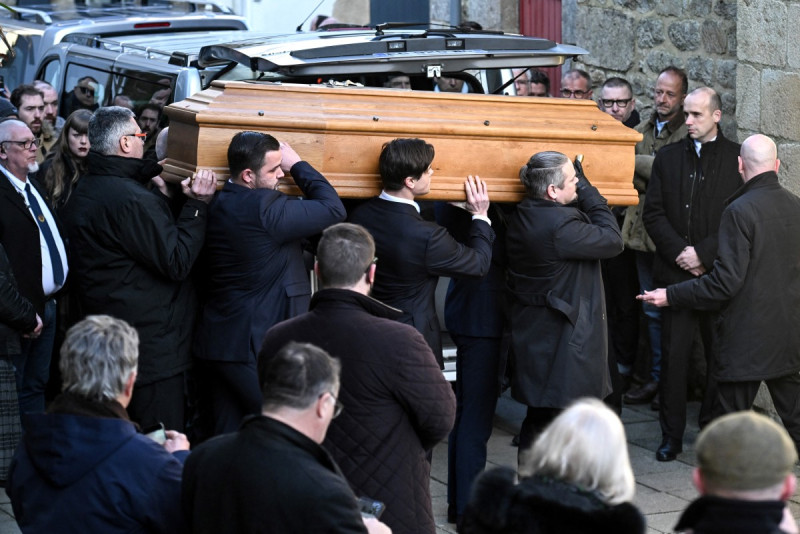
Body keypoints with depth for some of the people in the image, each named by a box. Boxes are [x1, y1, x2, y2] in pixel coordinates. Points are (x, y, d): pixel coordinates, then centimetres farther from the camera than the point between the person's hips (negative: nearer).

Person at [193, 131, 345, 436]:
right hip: (257, 349, -8)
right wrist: (297, 165, -1)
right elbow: (333, 209, -11)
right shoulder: (265, 208, -19)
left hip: (213, 343, 8)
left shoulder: (217, 206, 7)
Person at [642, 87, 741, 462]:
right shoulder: (668, 157, 9)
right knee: (673, 354, 0)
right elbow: (653, 213, 5)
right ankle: (671, 434, 7)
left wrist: (703, 254, -11)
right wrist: (679, 251, -8)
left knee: (720, 354, 5)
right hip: (676, 273, 1)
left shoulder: (738, 159, 1)